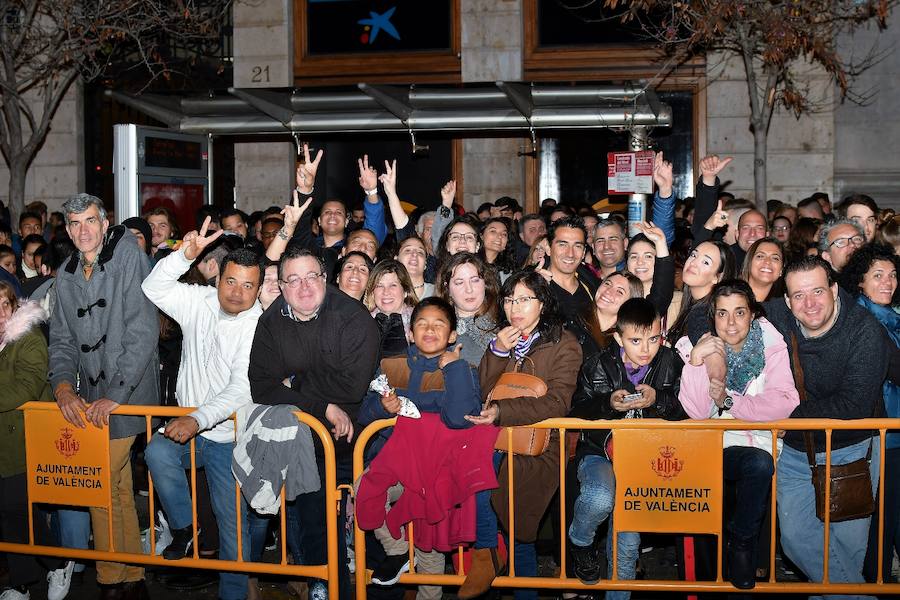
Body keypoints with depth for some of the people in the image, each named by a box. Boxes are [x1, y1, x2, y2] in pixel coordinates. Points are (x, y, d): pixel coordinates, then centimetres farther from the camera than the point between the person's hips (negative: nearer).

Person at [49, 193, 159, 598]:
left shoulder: (128, 257, -11)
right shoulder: (65, 276, 9)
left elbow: (143, 333, -16)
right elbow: (62, 340, 11)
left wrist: (114, 394, -19)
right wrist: (63, 386, -8)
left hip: (128, 394, -6)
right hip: (89, 398, 6)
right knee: (118, 488, 13)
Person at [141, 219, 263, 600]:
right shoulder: (199, 303, 2)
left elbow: (242, 389, -22)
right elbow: (154, 288, -6)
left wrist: (198, 419, -34)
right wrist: (185, 255, -20)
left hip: (228, 437, -3)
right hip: (186, 425, 3)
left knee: (233, 522, 1)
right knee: (157, 452, -30)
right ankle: (184, 528, -8)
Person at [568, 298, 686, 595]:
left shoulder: (670, 364, 0)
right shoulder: (598, 366, -5)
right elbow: (577, 410, -4)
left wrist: (658, 400, -21)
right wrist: (609, 403, -20)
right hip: (600, 451, -2)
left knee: (628, 541, -2)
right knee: (600, 498, -33)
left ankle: (618, 594, 23)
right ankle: (580, 541, 1)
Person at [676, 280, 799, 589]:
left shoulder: (771, 345, -1)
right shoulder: (701, 346, 0)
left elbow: (785, 403, -11)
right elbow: (696, 412, -10)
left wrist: (728, 402, -13)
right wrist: (695, 362, -22)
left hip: (757, 442, -1)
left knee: (760, 464, -32)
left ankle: (741, 541, -5)